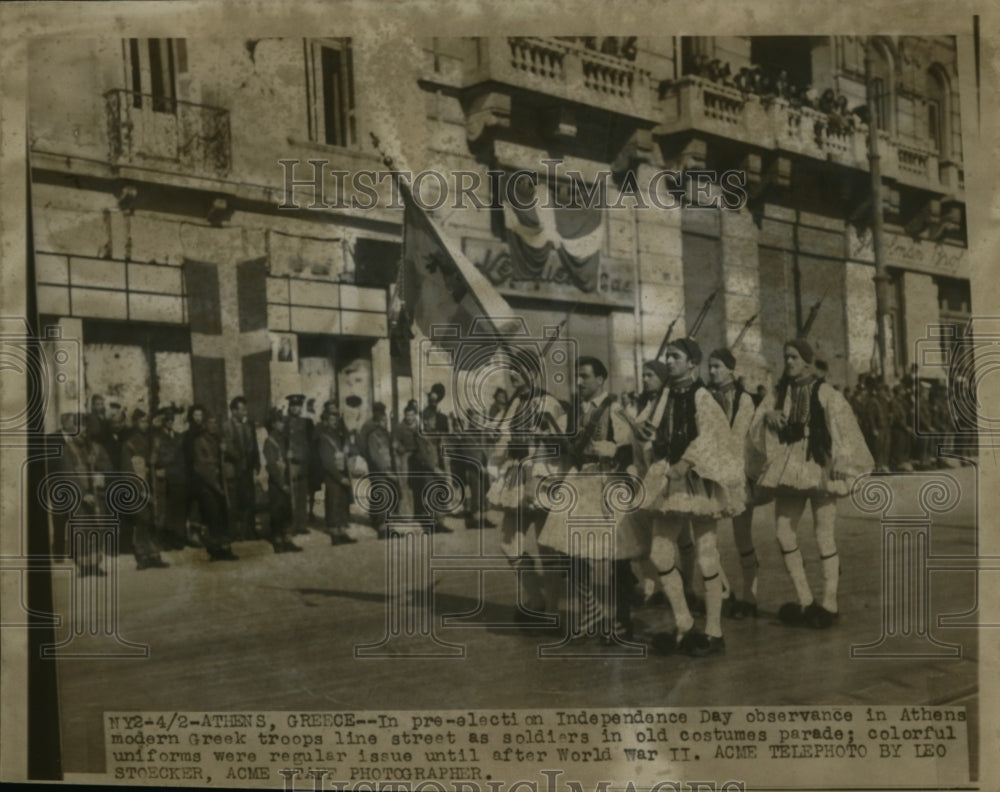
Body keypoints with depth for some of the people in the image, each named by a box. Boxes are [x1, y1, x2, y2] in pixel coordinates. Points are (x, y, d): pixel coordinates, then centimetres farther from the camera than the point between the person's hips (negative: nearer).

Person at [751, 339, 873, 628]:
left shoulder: (825, 393, -5)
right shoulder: (782, 392, 10)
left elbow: (843, 428, -9)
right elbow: (763, 412, 16)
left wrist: (841, 465, -15)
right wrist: (768, 414, -7)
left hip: (819, 468, -5)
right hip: (789, 469, 6)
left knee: (824, 535, -1)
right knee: (783, 531, 2)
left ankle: (829, 603, 9)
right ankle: (804, 600, 13)